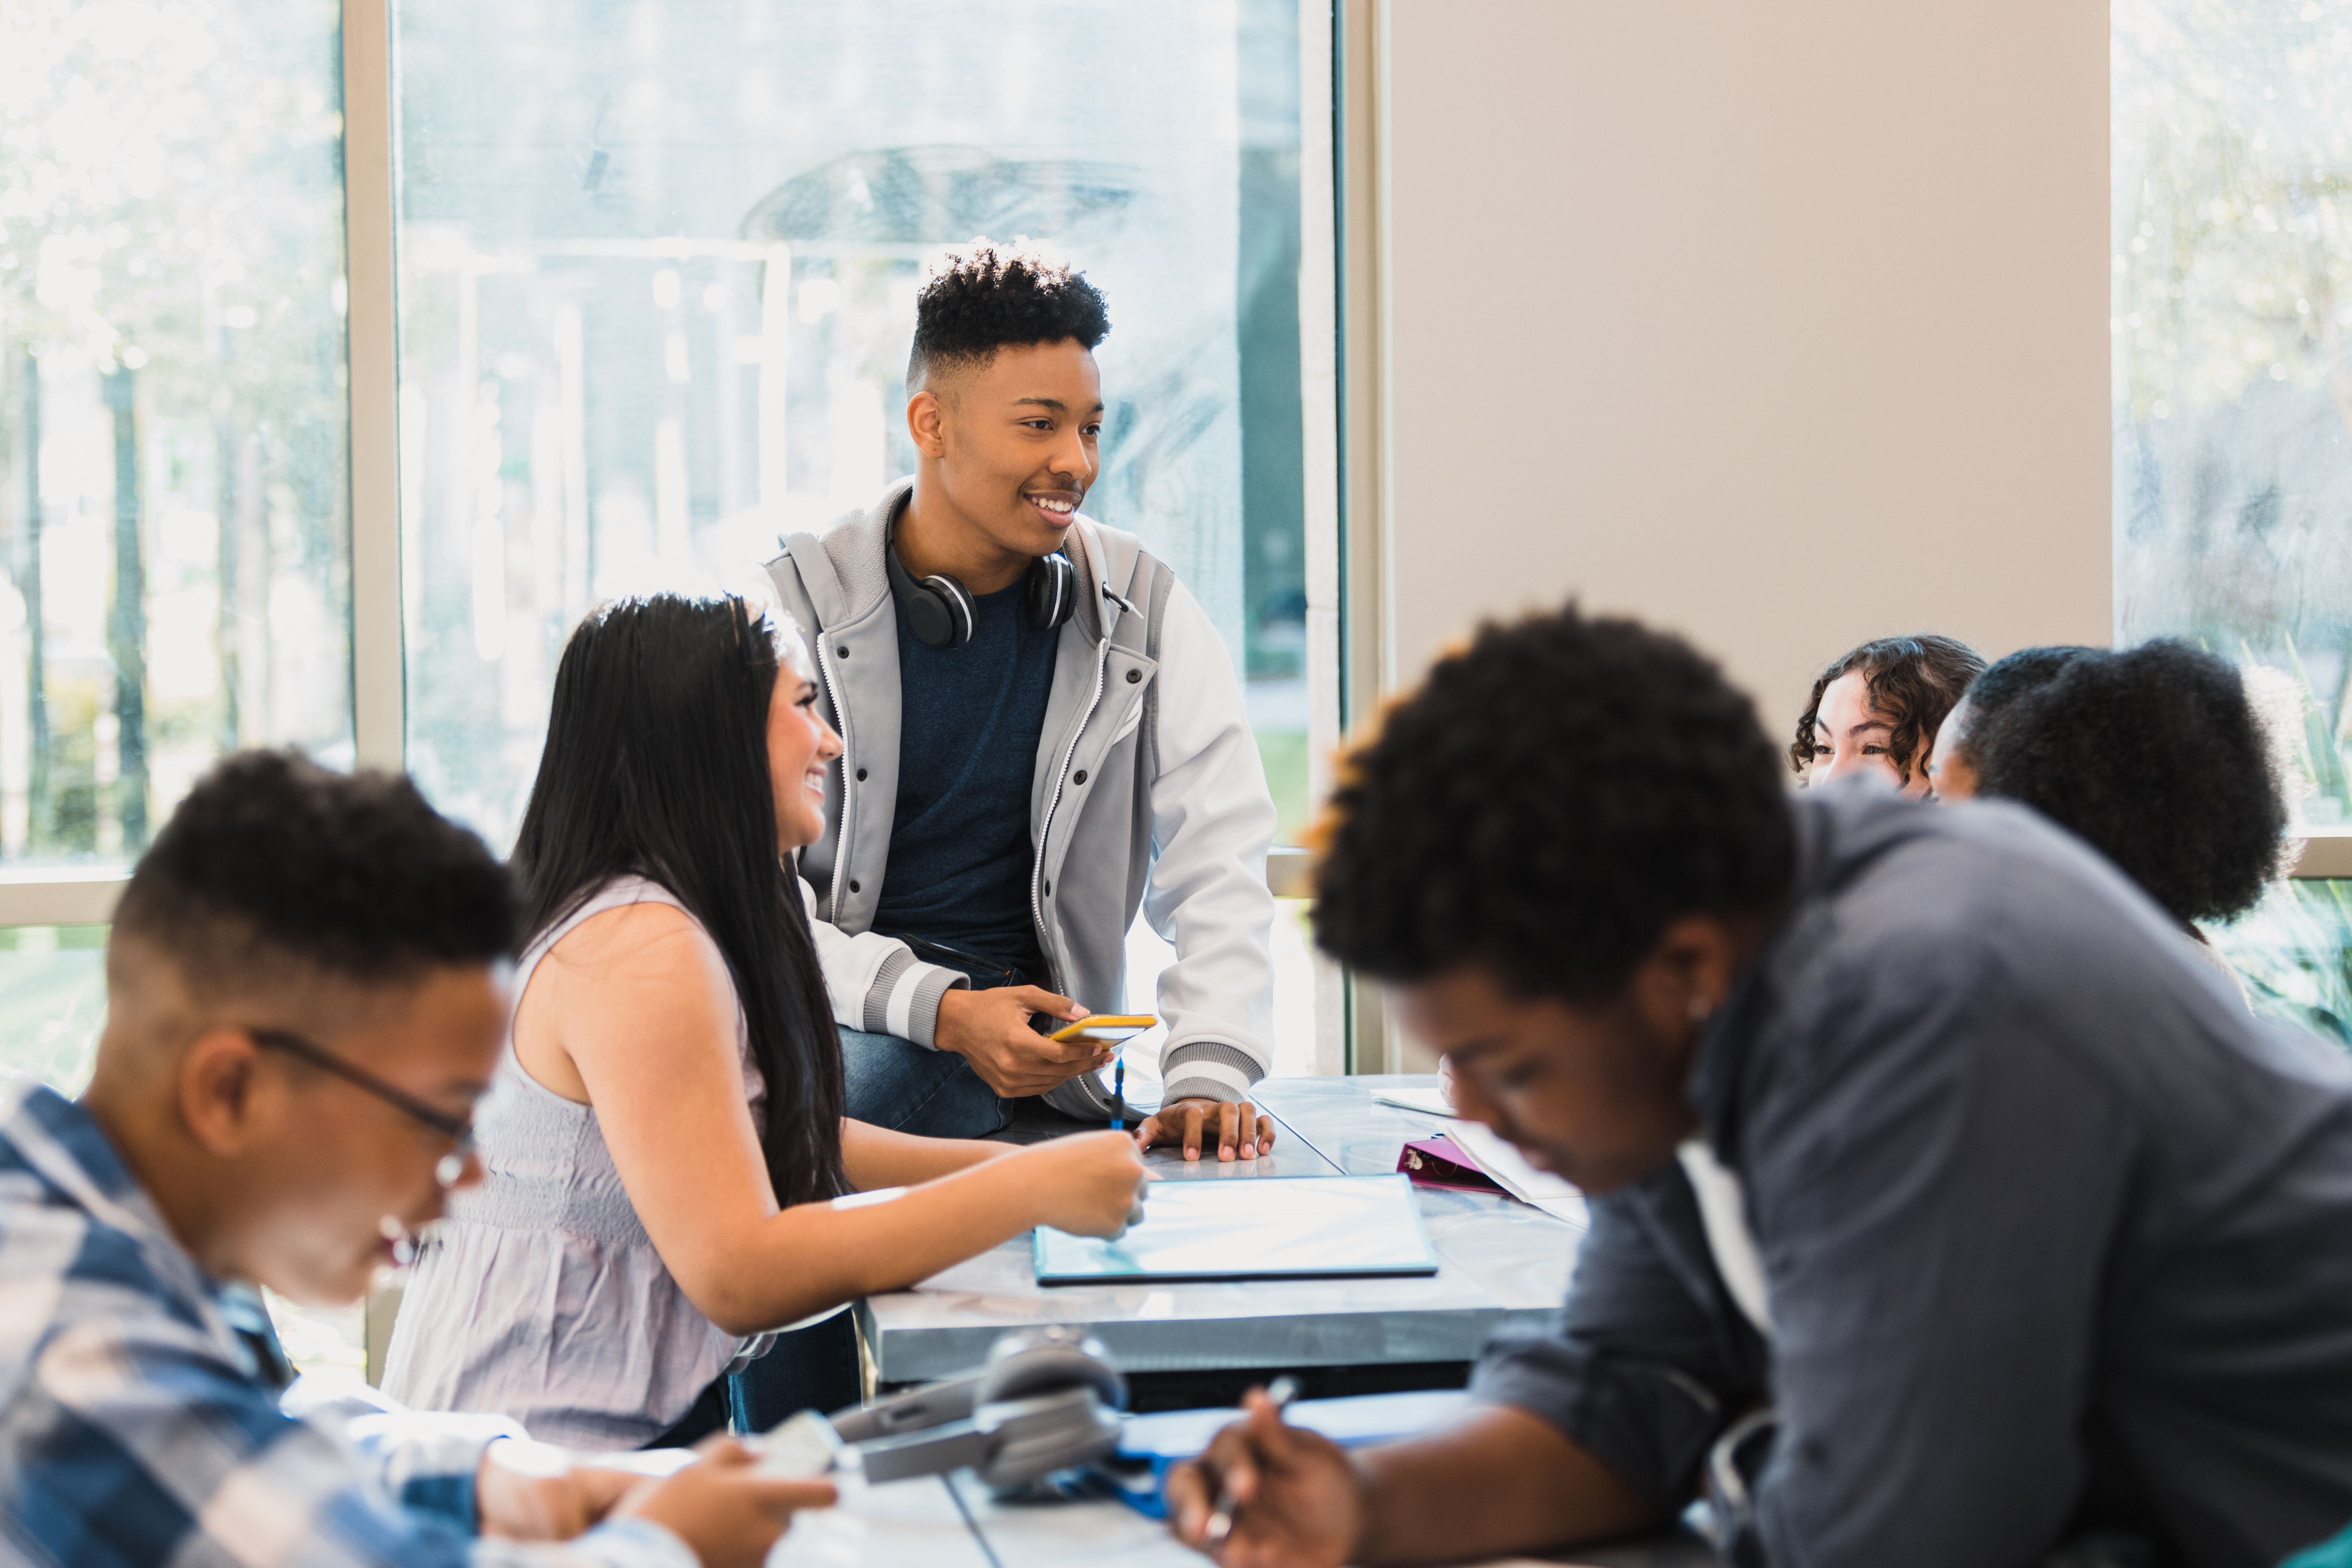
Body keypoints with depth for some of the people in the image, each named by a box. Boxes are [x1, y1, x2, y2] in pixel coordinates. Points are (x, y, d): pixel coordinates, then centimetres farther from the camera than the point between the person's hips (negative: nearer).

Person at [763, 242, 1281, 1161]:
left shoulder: (1145, 610, 4)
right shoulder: (795, 611, -2)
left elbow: (1218, 866, 0)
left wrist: (1209, 1072, -16)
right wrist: (940, 1009, -21)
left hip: (1035, 1047, 0)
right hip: (838, 1009, 1)